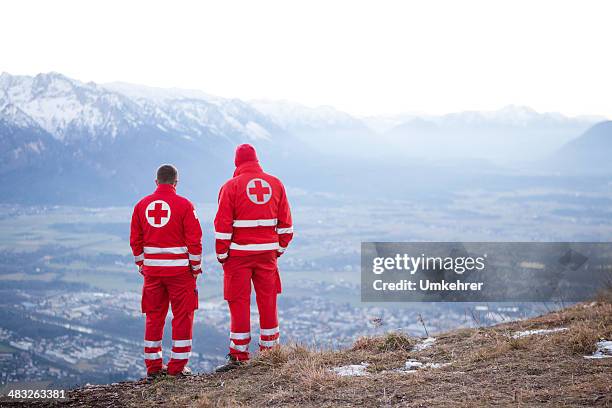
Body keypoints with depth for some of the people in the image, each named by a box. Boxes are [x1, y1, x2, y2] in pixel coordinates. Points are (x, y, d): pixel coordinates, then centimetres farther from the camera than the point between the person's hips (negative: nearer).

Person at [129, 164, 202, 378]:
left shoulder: (142, 205, 5)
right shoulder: (184, 205, -7)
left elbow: (135, 240, 8)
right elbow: (194, 240, -9)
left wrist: (142, 265, 18)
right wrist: (195, 268, 2)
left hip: (151, 269, 4)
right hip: (179, 269, -4)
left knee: (153, 316, 12)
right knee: (182, 316, 5)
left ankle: (153, 366, 16)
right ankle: (177, 366, 5)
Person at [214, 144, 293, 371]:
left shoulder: (231, 186, -5)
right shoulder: (275, 184, 7)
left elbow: (222, 226, -7)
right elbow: (285, 222, 9)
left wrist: (221, 255, 1)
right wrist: (280, 248, 17)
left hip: (239, 253, -3)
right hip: (268, 252, 3)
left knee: (239, 303, 1)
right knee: (268, 302, 10)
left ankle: (239, 356, 2)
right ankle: (269, 351, 15)